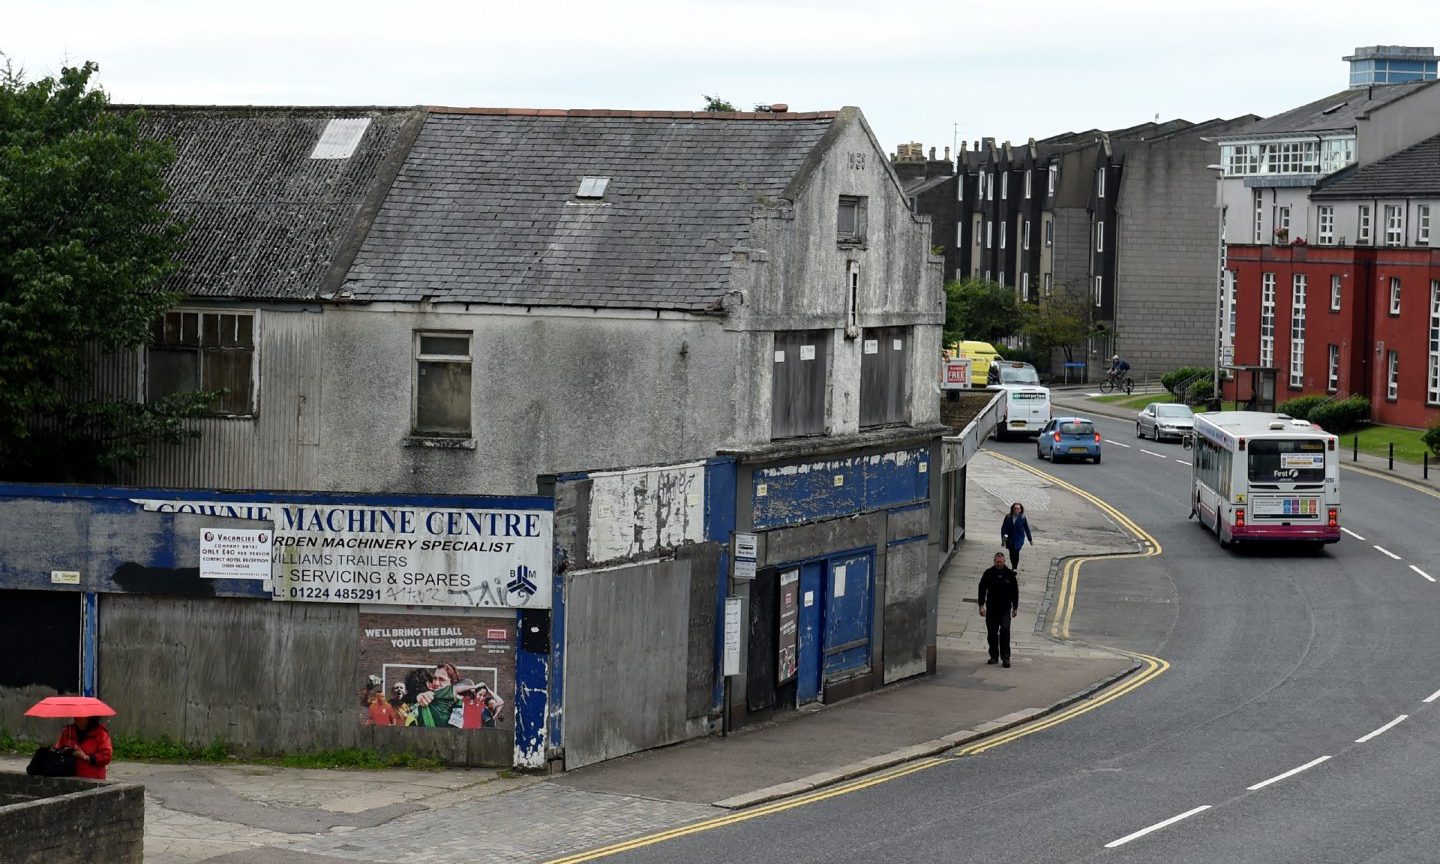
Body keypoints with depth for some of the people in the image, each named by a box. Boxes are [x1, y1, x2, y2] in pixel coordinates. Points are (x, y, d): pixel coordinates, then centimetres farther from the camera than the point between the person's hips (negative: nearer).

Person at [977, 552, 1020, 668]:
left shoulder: (1010, 574, 2)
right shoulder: (988, 574, 1)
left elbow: (1015, 592, 10)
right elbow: (982, 590, 4)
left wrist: (1015, 608, 10)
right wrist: (981, 605, -4)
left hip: (1005, 608, -1)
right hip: (991, 608, 1)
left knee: (1005, 631, -11)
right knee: (992, 632, 6)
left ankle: (1005, 657, -9)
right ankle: (994, 656, 18)